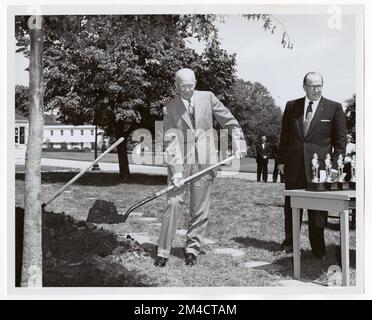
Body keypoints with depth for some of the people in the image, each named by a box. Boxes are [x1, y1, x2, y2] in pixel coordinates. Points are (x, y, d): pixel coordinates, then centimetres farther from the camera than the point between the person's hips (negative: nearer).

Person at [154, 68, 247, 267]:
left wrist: (239, 144, 1)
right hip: (180, 161, -1)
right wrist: (176, 170, -15)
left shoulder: (207, 98, 7)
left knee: (200, 209, 4)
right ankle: (163, 252, 3)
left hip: (204, 161, 1)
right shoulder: (170, 109, 4)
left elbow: (229, 121, 12)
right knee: (173, 204, -6)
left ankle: (192, 249, 17)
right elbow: (170, 141, -5)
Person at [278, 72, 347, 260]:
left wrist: (335, 165, -6)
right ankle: (290, 242, 26)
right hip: (293, 167, 3)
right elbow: (284, 135, 12)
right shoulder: (291, 106, 8)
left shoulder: (334, 108, 1)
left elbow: (340, 140, 1)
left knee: (318, 210, 1)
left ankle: (318, 248, 13)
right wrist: (282, 160, 7)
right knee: (291, 207, 11)